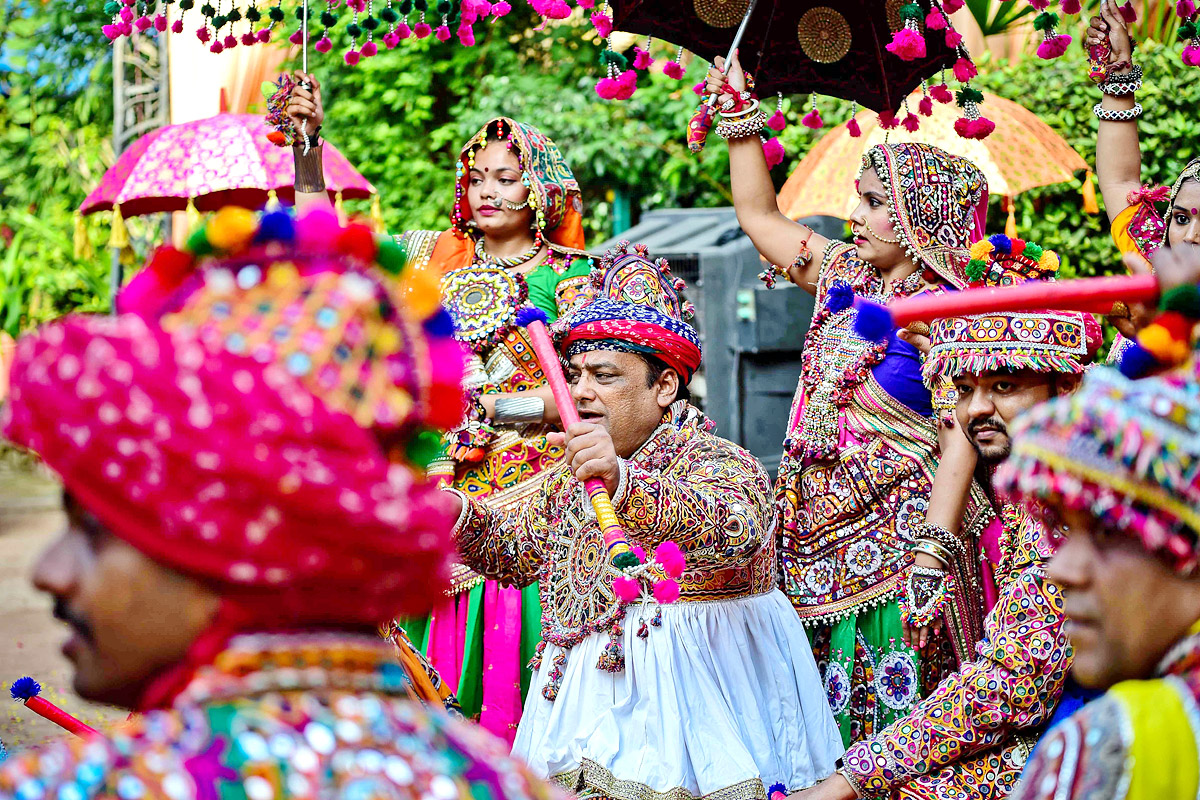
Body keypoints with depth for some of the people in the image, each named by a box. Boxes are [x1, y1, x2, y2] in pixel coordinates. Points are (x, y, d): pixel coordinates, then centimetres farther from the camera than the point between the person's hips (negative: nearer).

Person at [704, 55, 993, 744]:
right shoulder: (845, 278, 12)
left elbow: (959, 443, -17)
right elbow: (761, 216, 27)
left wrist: (933, 553, -24)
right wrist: (740, 115, 25)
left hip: (895, 549, -8)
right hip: (823, 544, 8)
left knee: (890, 726, -7)